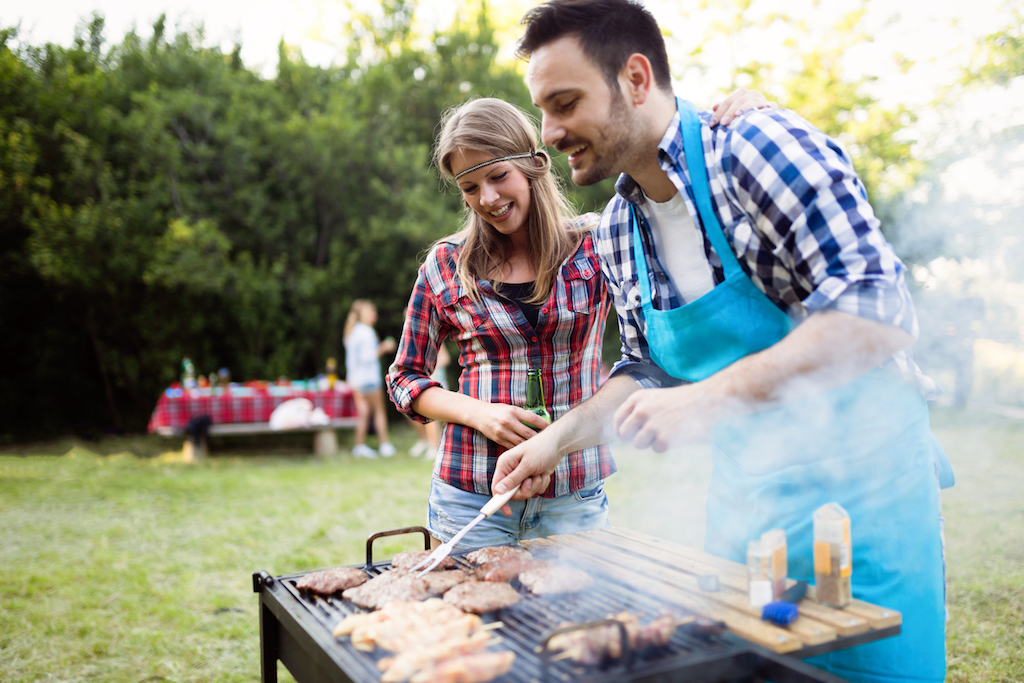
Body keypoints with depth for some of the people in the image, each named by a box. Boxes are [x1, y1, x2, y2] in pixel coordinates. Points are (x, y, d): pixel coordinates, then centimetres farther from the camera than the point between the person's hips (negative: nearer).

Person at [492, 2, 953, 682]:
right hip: (745, 495, 6)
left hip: (860, 482, -6)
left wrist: (707, 399, -29)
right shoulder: (617, 231, 4)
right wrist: (558, 437, 0)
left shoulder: (760, 147, -17)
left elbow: (876, 313, -25)